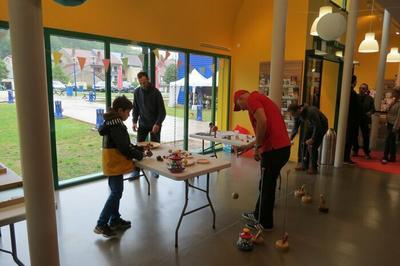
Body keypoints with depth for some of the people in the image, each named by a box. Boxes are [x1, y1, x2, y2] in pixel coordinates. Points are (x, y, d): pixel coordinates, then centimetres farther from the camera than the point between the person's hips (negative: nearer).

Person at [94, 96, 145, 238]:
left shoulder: (111, 122, 12)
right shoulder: (116, 125, -20)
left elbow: (124, 143, 16)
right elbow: (124, 147, -22)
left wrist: (139, 149, 9)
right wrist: (139, 155, -10)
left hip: (112, 163, 10)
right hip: (115, 164, -10)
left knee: (115, 192, 17)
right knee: (116, 193, -2)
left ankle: (115, 220, 29)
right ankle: (101, 224, 6)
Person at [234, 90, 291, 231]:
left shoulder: (252, 98, -5)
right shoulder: (260, 99, 24)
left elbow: (262, 121, -24)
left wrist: (257, 147, -15)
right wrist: (248, 146, 32)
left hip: (275, 149, -9)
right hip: (281, 147, 10)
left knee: (267, 187, 6)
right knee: (265, 185, 22)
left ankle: (265, 223, 23)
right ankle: (258, 214, 38)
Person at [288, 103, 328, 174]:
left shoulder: (311, 112, -36)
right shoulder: (297, 115, -14)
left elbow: (318, 126, -31)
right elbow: (296, 127, -5)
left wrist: (313, 139, -31)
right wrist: (291, 137, -17)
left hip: (321, 126, -7)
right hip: (312, 127, 7)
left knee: (312, 146, -15)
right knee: (305, 144, 0)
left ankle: (314, 168, -6)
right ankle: (305, 165, 10)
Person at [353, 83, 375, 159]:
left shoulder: (369, 98, 4)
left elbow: (373, 108, 4)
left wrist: (370, 112, -17)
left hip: (365, 120, 0)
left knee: (366, 136, 1)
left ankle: (366, 152, 12)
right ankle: (355, 151, 21)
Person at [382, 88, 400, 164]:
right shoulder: (394, 101, 11)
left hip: (394, 124, -8)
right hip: (390, 123, 8)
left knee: (388, 140, -7)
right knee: (391, 141, 11)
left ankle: (385, 157, -2)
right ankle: (392, 157, 17)